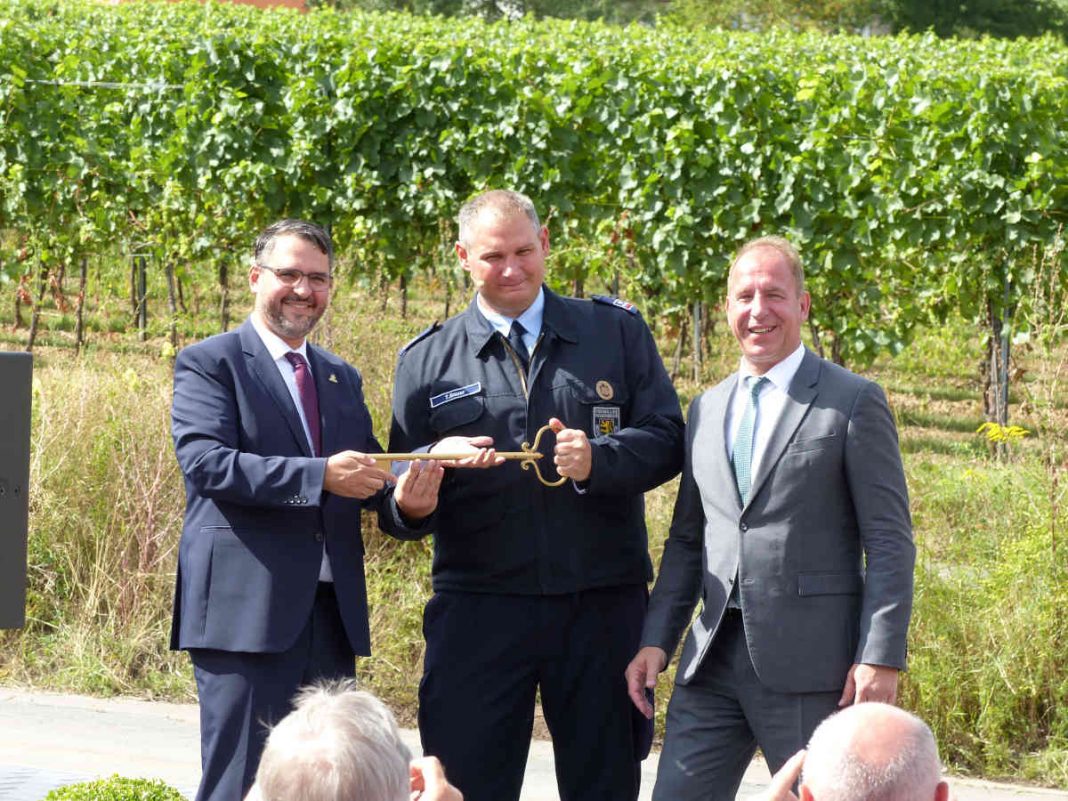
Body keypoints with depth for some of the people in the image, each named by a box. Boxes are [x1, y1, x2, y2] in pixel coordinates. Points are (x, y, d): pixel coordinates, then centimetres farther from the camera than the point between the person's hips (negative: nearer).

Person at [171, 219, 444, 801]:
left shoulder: (342, 378, 21)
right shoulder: (208, 364, 0)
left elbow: (369, 479, 19)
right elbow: (206, 461, -15)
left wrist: (404, 503, -7)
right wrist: (319, 476, -24)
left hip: (331, 615, 7)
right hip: (246, 608, -7)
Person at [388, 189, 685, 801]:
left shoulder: (618, 332, 9)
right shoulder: (427, 360, 10)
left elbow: (666, 441, 2)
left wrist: (597, 459, -17)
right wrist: (436, 462, -14)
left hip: (602, 607, 0)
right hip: (478, 608, 0)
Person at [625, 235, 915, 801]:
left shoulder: (853, 403, -1)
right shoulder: (706, 409, 17)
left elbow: (890, 543, -5)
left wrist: (881, 658, -13)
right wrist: (656, 640, 9)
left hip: (810, 664, -5)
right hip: (714, 657, 5)